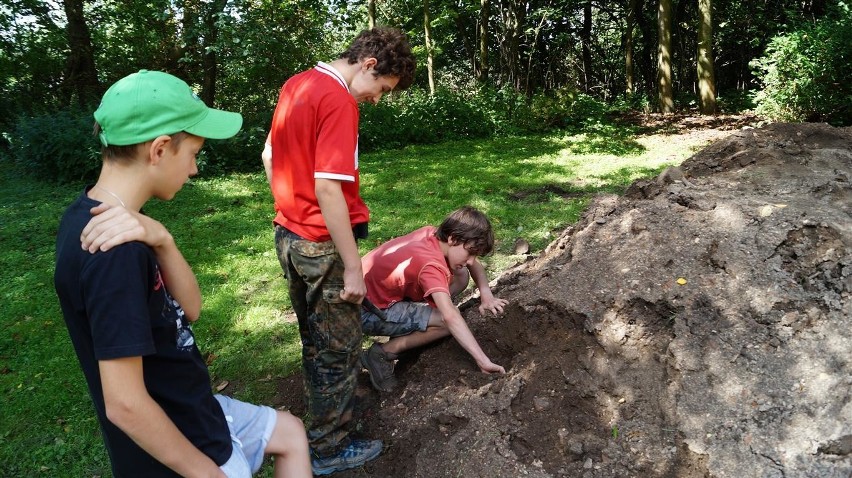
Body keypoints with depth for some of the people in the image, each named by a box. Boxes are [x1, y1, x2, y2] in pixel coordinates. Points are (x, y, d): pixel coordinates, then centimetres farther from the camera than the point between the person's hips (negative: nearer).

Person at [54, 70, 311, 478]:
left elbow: (189, 307, -4)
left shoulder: (88, 218, -1)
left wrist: (161, 241, -21)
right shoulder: (114, 251, -31)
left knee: (290, 433, 24)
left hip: (190, 414, 8)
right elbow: (124, 403, -30)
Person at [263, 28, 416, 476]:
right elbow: (328, 189, -26)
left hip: (287, 236, 9)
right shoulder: (339, 102, -20)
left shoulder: (295, 85, 9)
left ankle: (322, 413, 43)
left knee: (314, 339, 24)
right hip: (321, 244, -9)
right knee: (339, 347, 8)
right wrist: (353, 267, -21)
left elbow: (269, 156, 16)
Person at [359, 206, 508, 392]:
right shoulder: (431, 264, -31)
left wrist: (486, 293, -5)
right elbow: (450, 317, -42)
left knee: (461, 276, 2)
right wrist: (483, 360, -44)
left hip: (383, 293, 9)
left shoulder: (433, 234, -5)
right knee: (449, 322, -22)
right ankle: (382, 353, -9)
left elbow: (474, 264, 11)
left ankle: (407, 332, 10)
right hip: (367, 312, -9)